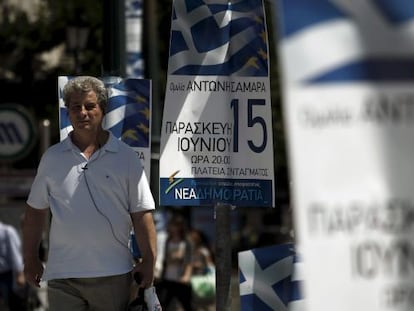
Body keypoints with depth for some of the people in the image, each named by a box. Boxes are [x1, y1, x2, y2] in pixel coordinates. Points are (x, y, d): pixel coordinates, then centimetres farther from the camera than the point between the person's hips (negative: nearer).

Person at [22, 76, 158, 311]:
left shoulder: (126, 157, 3)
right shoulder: (52, 158, 8)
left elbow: (142, 214, 2)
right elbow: (36, 211, 14)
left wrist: (149, 261, -3)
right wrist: (30, 259, 12)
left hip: (113, 274, -1)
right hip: (62, 274, 1)